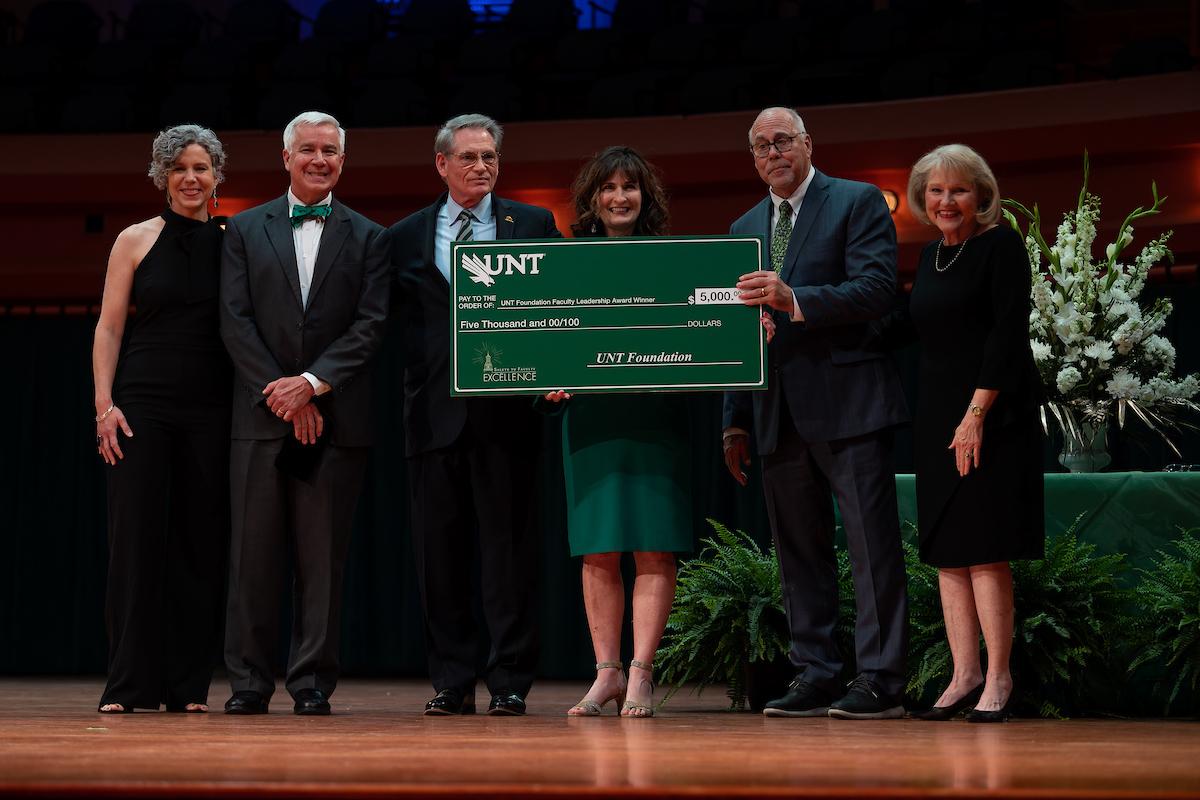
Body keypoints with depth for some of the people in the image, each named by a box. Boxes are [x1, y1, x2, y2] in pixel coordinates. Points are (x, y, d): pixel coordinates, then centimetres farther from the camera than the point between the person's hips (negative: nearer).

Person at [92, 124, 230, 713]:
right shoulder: (136, 241, 5)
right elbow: (109, 327, 3)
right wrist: (105, 404, -7)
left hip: (210, 411, 1)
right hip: (143, 404, -1)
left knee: (201, 542, 2)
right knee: (136, 537, -4)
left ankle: (188, 685, 8)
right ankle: (130, 683, 1)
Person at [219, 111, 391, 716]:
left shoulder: (367, 237, 9)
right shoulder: (246, 230, 10)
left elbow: (371, 325, 0)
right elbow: (235, 321, 2)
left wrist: (313, 383, -13)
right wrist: (280, 394, -9)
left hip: (336, 416, 0)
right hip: (261, 415, 0)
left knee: (323, 555, 1)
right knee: (254, 552, 0)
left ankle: (313, 682, 6)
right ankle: (249, 681, 7)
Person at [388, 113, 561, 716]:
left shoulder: (533, 226, 9)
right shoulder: (405, 237, 12)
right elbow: (395, 325, 10)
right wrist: (413, 385, -4)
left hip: (505, 411, -2)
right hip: (434, 412, 2)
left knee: (508, 549, 0)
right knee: (439, 552, 4)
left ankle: (509, 681, 5)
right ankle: (453, 681, 12)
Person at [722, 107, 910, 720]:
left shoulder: (858, 202, 2)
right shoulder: (745, 228, 19)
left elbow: (877, 290, -11)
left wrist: (795, 299, -22)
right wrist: (735, 421, 16)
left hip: (847, 402, -6)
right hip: (778, 412, 6)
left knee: (872, 545, -6)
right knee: (799, 550, 8)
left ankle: (880, 680, -5)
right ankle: (814, 675, 13)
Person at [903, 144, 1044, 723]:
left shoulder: (1002, 247, -6)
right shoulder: (930, 256, 15)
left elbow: (1007, 334, -13)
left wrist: (977, 414, -18)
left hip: (992, 416, -7)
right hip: (938, 418, 7)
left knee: (985, 551, -9)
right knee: (947, 552, 4)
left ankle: (998, 680, -5)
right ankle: (965, 674, 7)